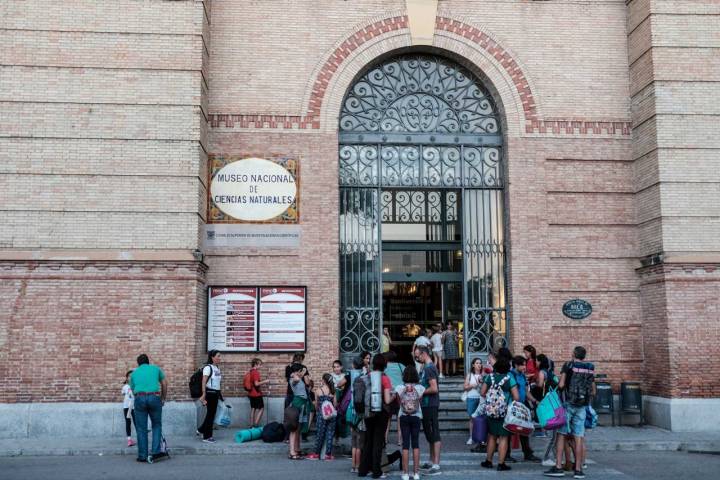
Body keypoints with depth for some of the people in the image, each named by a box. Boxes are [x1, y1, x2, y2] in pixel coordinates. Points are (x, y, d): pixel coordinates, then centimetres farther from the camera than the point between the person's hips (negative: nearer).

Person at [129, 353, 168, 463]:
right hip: (154, 397, -1)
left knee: (141, 428, 7)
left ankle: (142, 456, 10)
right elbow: (164, 384, 17)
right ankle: (156, 452, 4)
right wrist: (163, 398, 27)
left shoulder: (134, 373, 23)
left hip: (139, 398, 1)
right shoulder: (156, 368, 19)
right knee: (157, 425, 13)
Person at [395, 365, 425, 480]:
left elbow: (399, 402, 1)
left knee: (405, 444, 3)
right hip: (416, 417, 0)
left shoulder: (399, 388, -9)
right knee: (416, 444, 9)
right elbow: (420, 401, 2)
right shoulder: (420, 388, -8)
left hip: (403, 417, 0)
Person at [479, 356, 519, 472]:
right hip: (505, 412, -4)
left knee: (492, 436, 16)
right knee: (503, 438, 3)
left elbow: (482, 393, 3)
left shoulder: (490, 377, -1)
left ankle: (488, 461, 25)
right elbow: (516, 397, -13)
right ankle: (501, 464, 4)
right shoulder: (509, 378, -11)